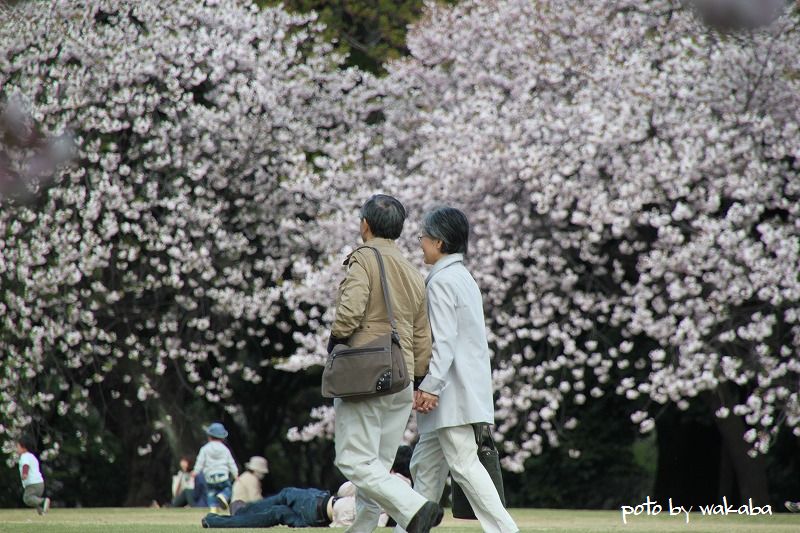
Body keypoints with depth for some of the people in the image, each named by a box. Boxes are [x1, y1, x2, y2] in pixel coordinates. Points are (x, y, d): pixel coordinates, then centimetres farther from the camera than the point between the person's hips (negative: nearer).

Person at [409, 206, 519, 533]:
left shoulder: (441, 282, -12)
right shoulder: (464, 278, 17)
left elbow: (444, 340, -20)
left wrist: (430, 386, -22)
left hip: (453, 393, -10)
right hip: (468, 389, 10)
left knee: (463, 463, -11)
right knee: (426, 463, 14)